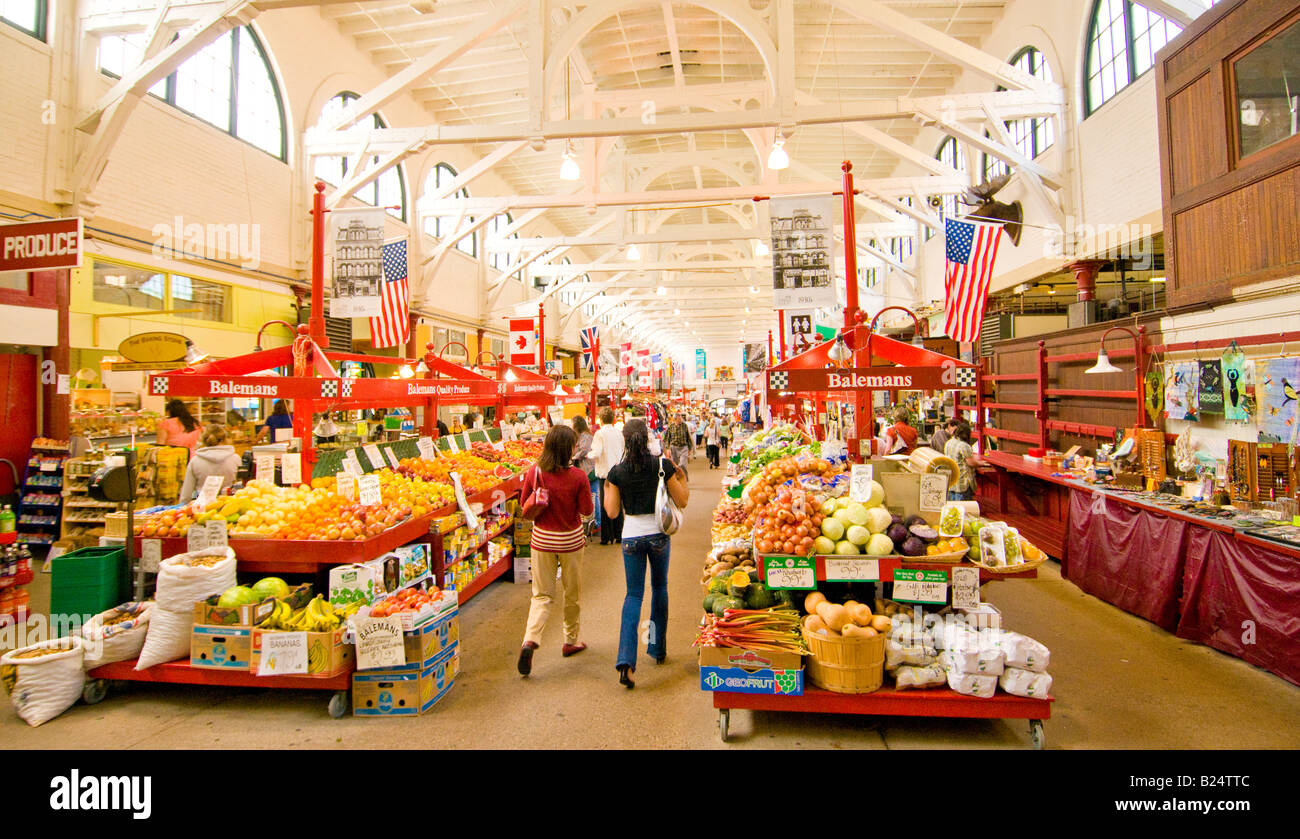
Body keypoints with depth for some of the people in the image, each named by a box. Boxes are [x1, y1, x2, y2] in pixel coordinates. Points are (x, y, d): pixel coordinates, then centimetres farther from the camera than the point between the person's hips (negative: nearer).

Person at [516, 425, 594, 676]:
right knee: (573, 594, 17)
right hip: (570, 541, -2)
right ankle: (571, 641, 31)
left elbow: (525, 502, 2)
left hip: (542, 540, 2)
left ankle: (530, 639, -10)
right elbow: (586, 511, -12)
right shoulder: (578, 476, -18)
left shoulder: (534, 473, -10)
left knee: (542, 594, 11)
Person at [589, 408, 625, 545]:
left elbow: (596, 453, -18)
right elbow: (624, 451, 10)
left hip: (605, 472, -5)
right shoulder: (619, 432, 5)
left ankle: (607, 537, 6)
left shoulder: (600, 433, -11)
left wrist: (589, 454, 1)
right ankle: (619, 535, 19)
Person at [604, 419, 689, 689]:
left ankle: (626, 660, -8)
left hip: (631, 537, 0)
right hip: (658, 534, 0)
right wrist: (682, 478, 11)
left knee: (634, 594, 6)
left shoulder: (617, 472, -7)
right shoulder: (663, 465, -8)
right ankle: (658, 650, 30)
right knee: (659, 588, 19)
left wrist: (607, 491, 15)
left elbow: (612, 512, -1)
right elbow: (682, 501, -3)